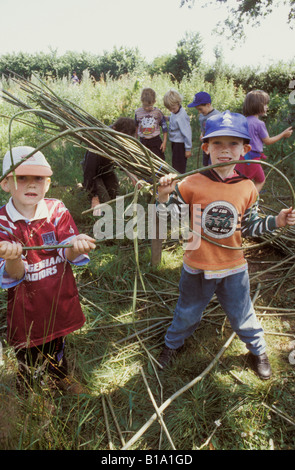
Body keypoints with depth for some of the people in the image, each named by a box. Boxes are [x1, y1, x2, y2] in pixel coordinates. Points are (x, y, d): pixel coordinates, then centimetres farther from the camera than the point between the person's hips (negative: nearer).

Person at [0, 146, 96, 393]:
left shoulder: (57, 209, -10)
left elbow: (68, 256, -15)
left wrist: (76, 246, -40)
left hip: (60, 298, 2)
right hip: (26, 307, -1)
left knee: (58, 344, 26)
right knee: (29, 356, 17)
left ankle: (61, 376, 57)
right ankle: (29, 391, 49)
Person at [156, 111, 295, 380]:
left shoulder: (248, 188, -8)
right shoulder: (191, 185, -16)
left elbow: (249, 227, 3)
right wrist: (164, 196, -26)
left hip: (234, 268, 2)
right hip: (197, 268, -1)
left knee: (242, 316, 21)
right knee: (187, 313, 22)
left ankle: (258, 350, 51)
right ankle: (173, 343, 51)